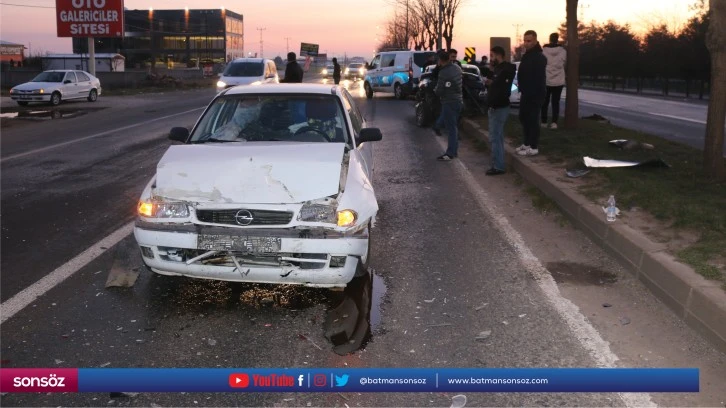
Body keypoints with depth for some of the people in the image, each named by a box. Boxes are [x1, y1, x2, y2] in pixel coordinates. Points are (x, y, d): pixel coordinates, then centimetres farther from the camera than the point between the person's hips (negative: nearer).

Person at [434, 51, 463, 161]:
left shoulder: (443, 72, -21)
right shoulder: (457, 68, 5)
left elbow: (439, 90, -18)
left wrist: (435, 91, 5)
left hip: (449, 102, -8)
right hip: (458, 100, 9)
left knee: (451, 128, -7)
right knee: (455, 127, 17)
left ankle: (450, 153, -5)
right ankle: (455, 150, 26)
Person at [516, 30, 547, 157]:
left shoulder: (539, 57, -17)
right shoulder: (527, 55, 15)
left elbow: (539, 78, -24)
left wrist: (532, 93, -27)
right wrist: (522, 88, 15)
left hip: (535, 94, -10)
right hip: (526, 93, 10)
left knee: (532, 119, -6)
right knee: (523, 118, 16)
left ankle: (534, 147, 0)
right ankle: (527, 143, 27)